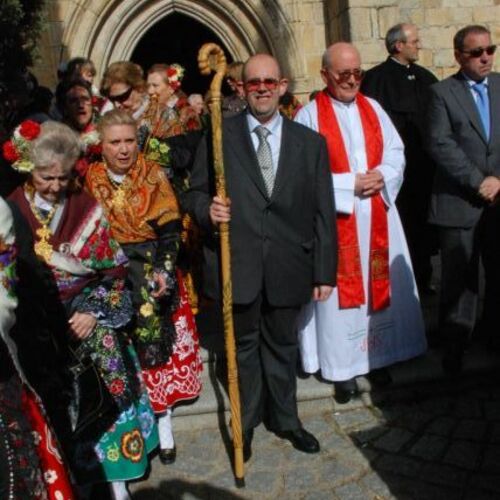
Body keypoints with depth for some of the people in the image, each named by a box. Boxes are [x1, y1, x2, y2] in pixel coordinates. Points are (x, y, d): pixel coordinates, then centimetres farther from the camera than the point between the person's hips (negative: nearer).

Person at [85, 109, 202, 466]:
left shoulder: (154, 175, -4)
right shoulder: (92, 180, 1)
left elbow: (171, 229, -5)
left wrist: (164, 270, -17)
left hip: (153, 267, -1)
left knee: (157, 339, -4)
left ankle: (162, 422, 8)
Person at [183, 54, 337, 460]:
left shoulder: (310, 142, 4)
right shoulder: (218, 136, 1)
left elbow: (323, 213, 3)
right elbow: (194, 193, 5)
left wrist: (325, 271, 1)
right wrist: (207, 209, -19)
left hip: (288, 268, 1)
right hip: (238, 265, -1)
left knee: (282, 345, 17)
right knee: (244, 345, 15)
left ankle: (285, 419, 38)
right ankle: (246, 422, 35)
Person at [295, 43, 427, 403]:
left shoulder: (373, 109, 10)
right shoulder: (310, 116, -5)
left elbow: (396, 153, 10)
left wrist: (383, 176, -11)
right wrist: (350, 185, -16)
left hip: (376, 218, 5)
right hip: (335, 221, -5)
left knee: (380, 284, 10)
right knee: (341, 289, 1)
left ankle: (379, 354, 25)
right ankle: (343, 368, 11)